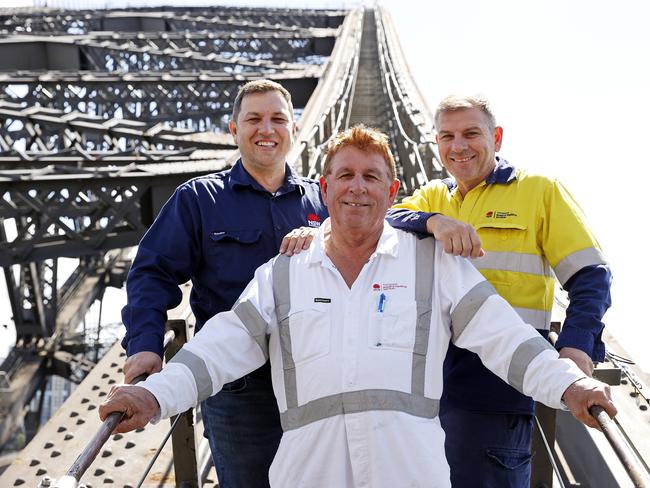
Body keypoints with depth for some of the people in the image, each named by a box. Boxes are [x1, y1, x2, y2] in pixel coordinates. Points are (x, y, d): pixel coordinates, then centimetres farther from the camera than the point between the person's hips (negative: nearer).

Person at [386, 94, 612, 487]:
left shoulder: (538, 190, 5)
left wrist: (577, 347, -18)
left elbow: (590, 275, -1)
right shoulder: (433, 196, 15)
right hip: (426, 379, 5)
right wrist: (433, 222, -25)